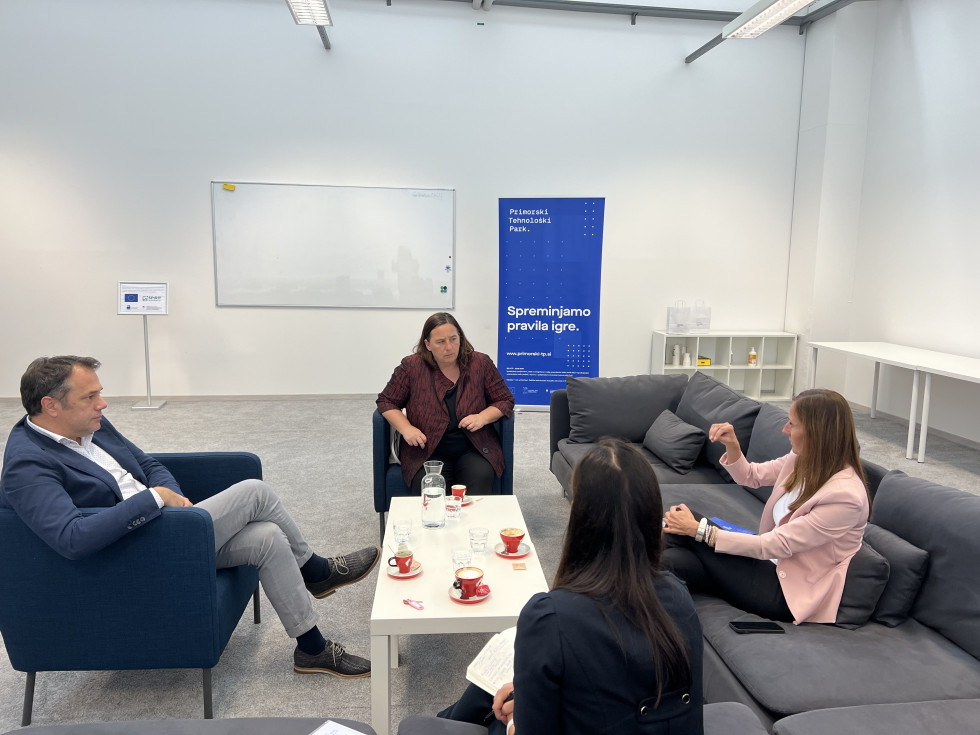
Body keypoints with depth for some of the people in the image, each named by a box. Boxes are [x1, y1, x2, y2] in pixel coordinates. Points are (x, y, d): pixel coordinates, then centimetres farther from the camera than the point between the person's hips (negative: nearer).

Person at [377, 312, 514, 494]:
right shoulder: (411, 367, -1)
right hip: (428, 452, -1)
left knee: (482, 476, -29)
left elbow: (505, 400, 9)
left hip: (473, 450, 1)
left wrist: (483, 417, -11)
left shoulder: (481, 363, 2)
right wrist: (406, 428, -9)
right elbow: (386, 401, 8)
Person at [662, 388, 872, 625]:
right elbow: (751, 477, 15)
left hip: (789, 591, -7)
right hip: (772, 562, 7)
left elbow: (777, 545, -25)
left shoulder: (846, 496, -26)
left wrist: (698, 530, -25)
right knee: (670, 559, -17)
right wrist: (732, 446, -7)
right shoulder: (803, 459, -2)